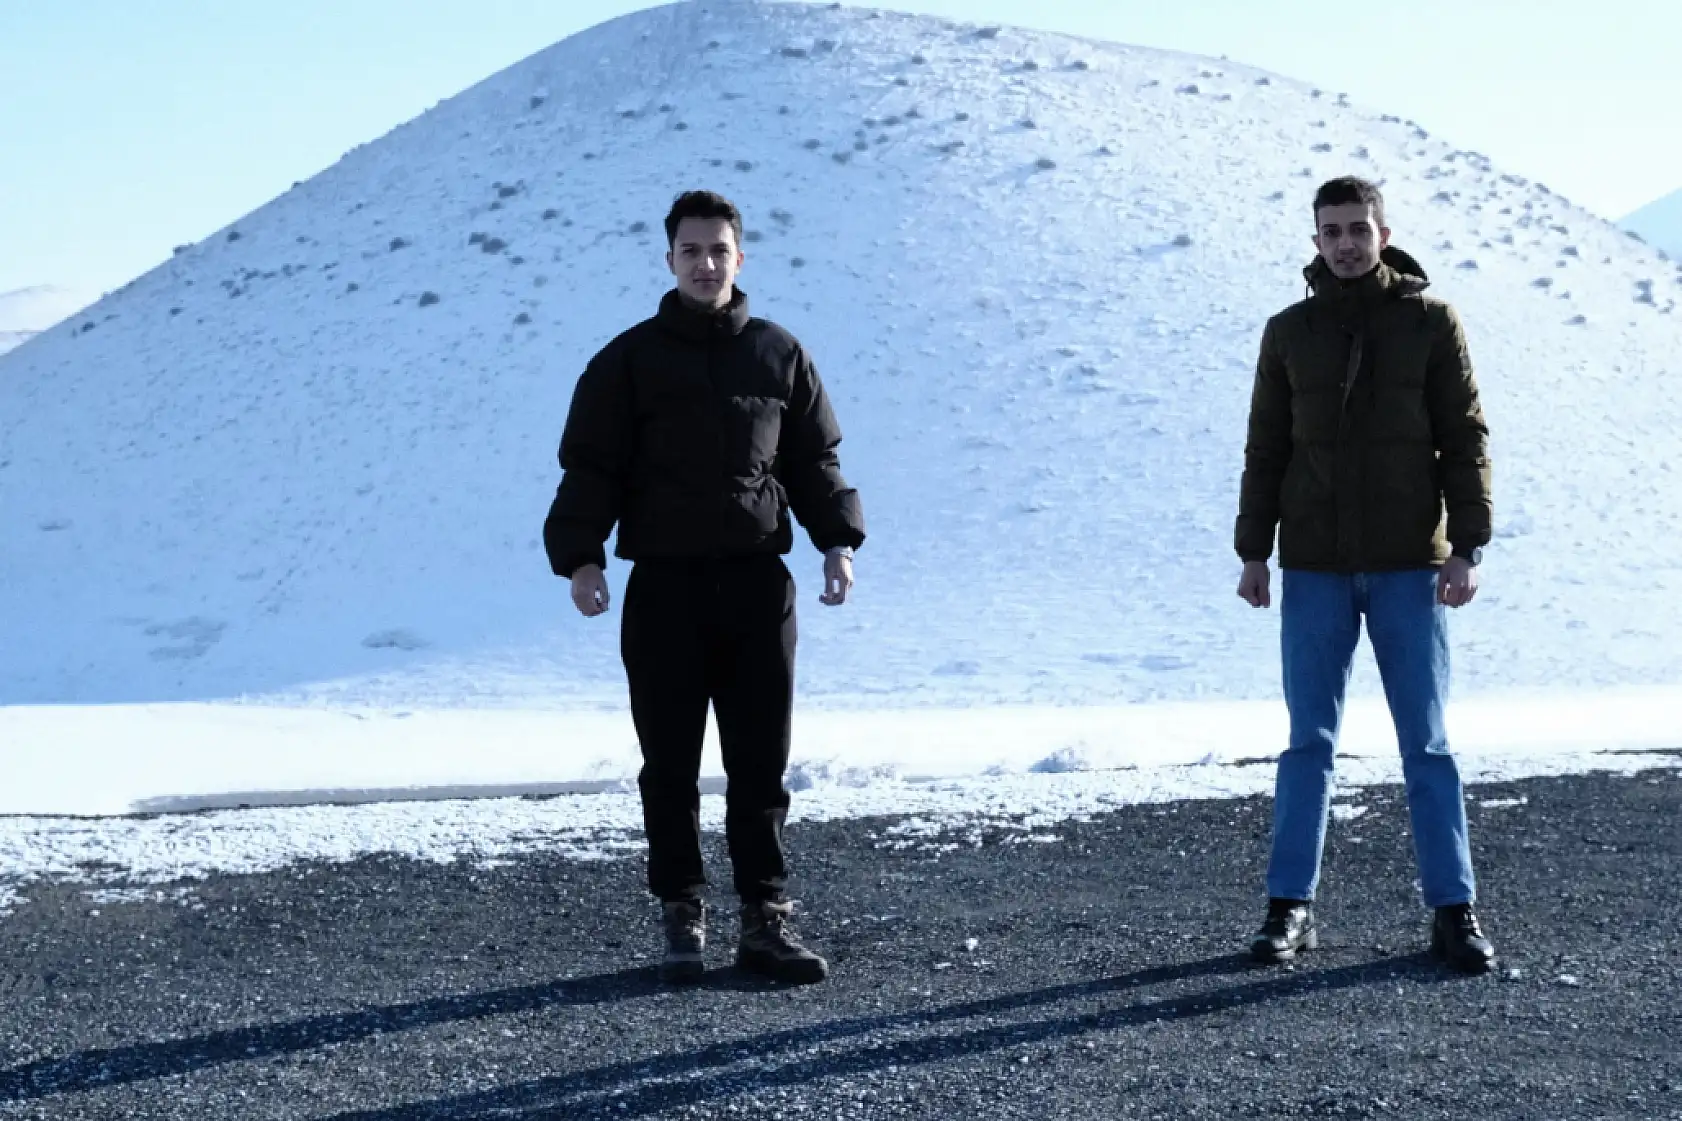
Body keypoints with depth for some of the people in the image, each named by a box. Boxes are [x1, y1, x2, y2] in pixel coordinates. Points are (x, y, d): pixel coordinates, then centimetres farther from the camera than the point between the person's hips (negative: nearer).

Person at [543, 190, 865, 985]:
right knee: (671, 766, 3)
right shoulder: (630, 360, 2)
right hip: (663, 588, -1)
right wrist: (579, 556, -13)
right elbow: (590, 465, -1)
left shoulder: (778, 355, 9)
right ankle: (682, 919, 13)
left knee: (760, 763, 4)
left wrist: (838, 540, -1)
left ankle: (766, 919, 10)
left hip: (758, 585, 2)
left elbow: (815, 460, 12)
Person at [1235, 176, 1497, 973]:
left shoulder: (1430, 322, 1)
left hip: (1409, 567, -1)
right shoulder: (1290, 332, 6)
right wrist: (1253, 553, 3)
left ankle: (1454, 911, 6)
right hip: (1315, 570, 1)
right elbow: (1265, 450, 9)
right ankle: (1290, 907, 10)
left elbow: (1466, 438, -1)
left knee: (1427, 743, 2)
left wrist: (1466, 547, -9)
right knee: (1309, 742, 4)